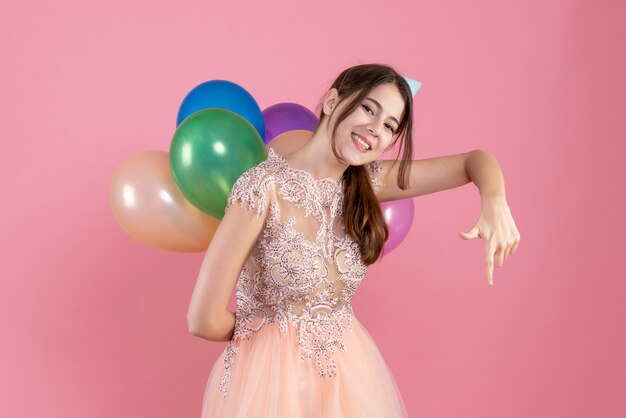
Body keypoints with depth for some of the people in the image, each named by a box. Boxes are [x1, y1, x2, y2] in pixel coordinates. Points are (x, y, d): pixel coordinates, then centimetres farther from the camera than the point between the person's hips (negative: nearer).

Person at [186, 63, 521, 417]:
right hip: (271, 373, -6)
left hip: (349, 370, 6)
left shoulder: (368, 182, -3)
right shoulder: (265, 186, -21)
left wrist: (495, 203, -20)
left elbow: (476, 161, 1)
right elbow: (205, 320, -22)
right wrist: (263, 331, -3)